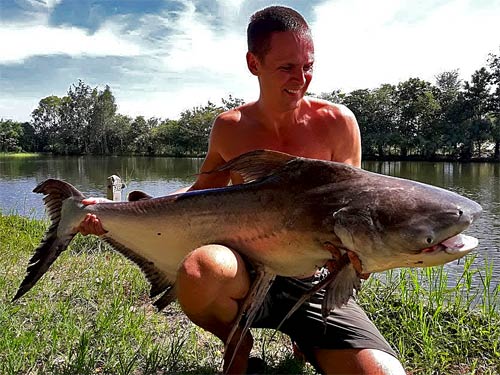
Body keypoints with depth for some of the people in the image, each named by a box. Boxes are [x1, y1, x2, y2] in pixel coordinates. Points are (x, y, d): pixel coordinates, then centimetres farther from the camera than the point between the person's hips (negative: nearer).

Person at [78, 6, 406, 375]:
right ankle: (237, 343, 2)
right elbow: (201, 192, 12)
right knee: (201, 269, -36)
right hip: (246, 277, 1)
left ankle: (305, 342, 14)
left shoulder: (336, 123, -6)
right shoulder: (229, 128, -1)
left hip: (314, 283, 0)